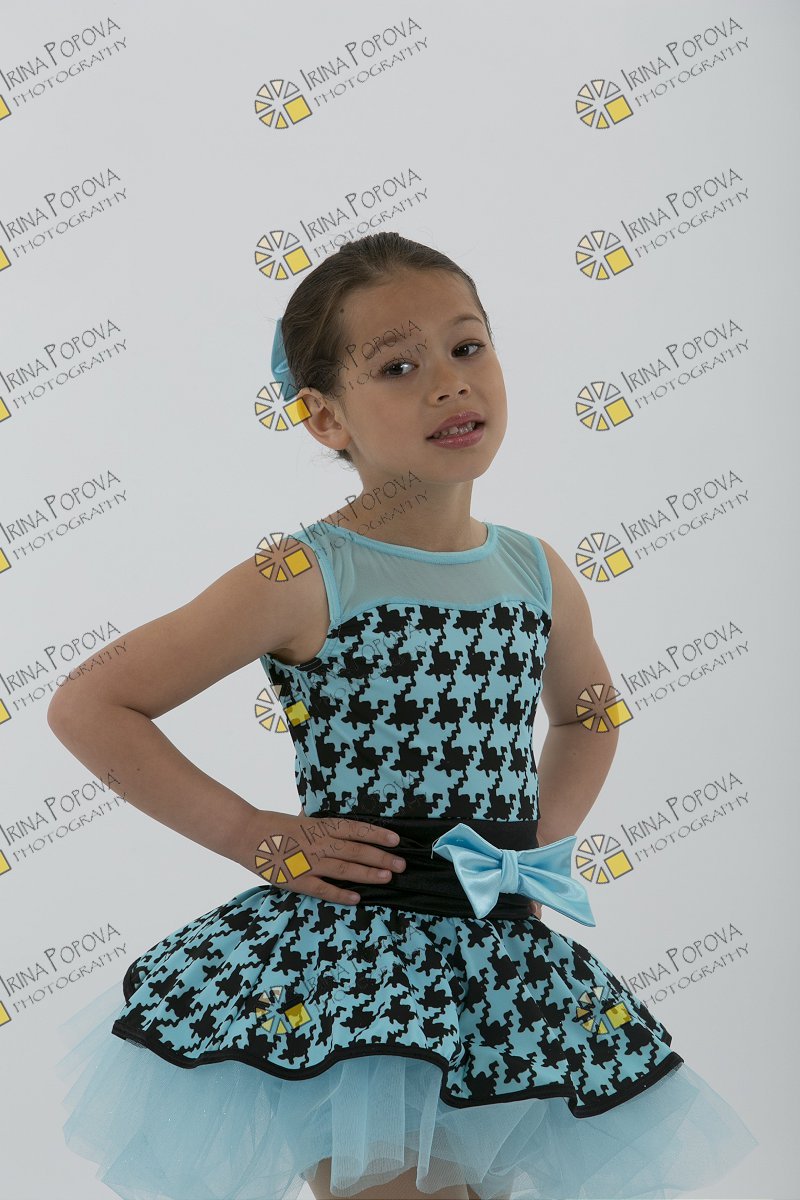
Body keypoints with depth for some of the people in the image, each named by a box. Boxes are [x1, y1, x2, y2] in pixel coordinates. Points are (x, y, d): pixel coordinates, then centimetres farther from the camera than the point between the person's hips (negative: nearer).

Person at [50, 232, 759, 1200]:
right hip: (344, 958, -4)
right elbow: (89, 708, -11)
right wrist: (250, 835, -12)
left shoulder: (539, 575, 2)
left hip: (507, 957, 5)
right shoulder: (302, 579, -13)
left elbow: (583, 715, 24)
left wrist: (546, 842, 9)